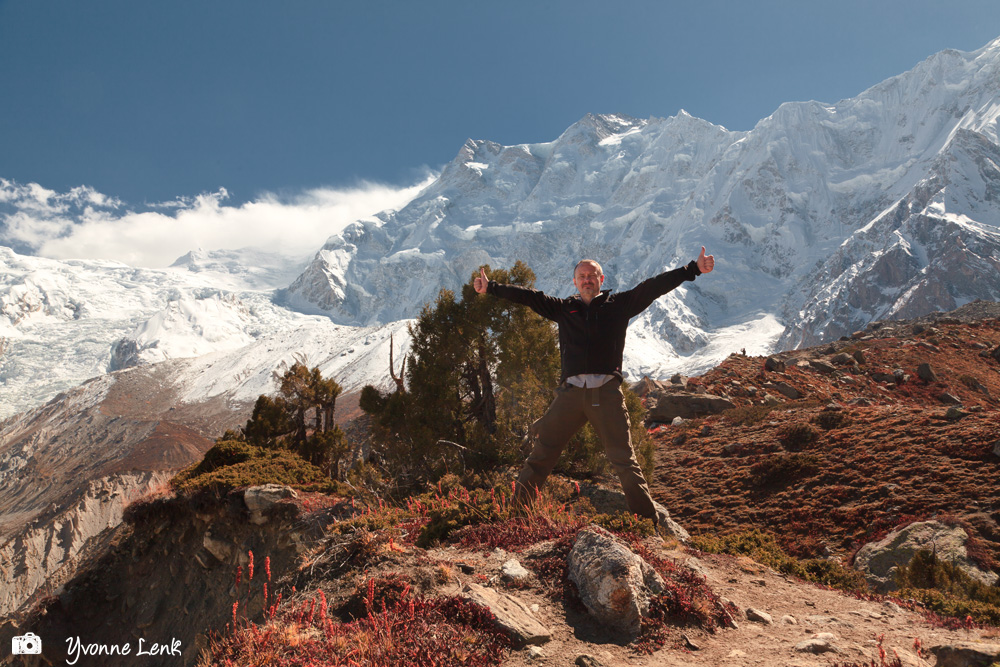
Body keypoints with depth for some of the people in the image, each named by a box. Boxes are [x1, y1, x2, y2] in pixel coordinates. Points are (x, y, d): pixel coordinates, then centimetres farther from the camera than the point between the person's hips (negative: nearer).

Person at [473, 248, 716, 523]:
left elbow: (654, 286, 5)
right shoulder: (564, 308, 17)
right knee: (540, 454, 4)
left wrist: (693, 269, -1)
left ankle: (647, 521, 6)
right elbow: (528, 296, 19)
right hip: (571, 392, 2)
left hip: (607, 392, -2)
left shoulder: (619, 304, 12)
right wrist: (491, 287, 19)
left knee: (624, 459, 0)